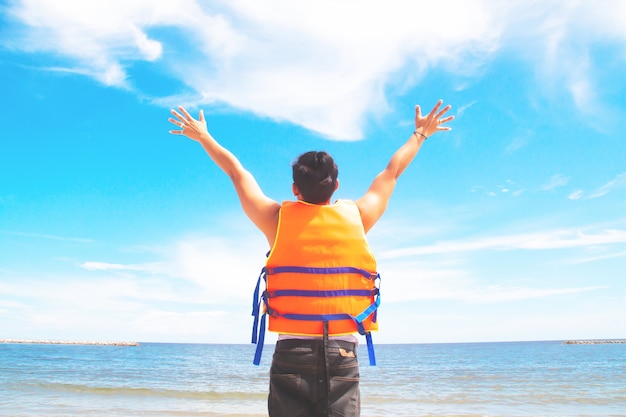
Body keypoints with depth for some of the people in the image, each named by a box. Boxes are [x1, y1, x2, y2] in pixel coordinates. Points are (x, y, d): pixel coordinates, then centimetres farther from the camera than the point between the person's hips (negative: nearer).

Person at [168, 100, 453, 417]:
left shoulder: (277, 220, 0)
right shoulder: (357, 217, 3)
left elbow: (237, 172, 14)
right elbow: (391, 172, 18)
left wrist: (203, 137, 28)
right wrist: (421, 133, 33)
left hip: (292, 350, 0)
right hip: (342, 352, 1)